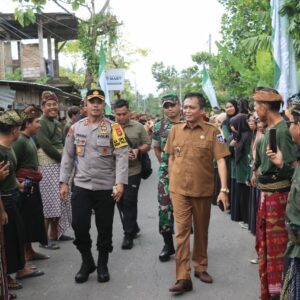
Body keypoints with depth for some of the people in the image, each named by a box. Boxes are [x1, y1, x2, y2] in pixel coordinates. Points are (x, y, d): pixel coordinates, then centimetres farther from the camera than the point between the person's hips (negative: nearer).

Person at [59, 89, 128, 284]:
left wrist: (120, 183, -18)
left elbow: (122, 156, -10)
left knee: (105, 227, 7)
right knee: (79, 225, 0)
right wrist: (64, 182, 5)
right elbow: (68, 156, 9)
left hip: (106, 187, -2)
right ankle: (87, 262, 24)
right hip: (81, 186, 2)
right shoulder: (75, 128, 6)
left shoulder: (113, 128, -4)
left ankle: (103, 264, 27)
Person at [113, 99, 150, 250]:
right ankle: (134, 227, 34)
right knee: (121, 202, 13)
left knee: (129, 202, -4)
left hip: (133, 171, -3)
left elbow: (147, 145, 5)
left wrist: (138, 151, -13)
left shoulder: (138, 127, 1)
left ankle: (129, 235, 10)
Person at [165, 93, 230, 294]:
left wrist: (224, 189, -18)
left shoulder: (212, 131, -7)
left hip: (203, 190, -1)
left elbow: (221, 160, -11)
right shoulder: (175, 130, 2)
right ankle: (183, 278, 1)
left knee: (201, 230, 14)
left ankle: (200, 267, 33)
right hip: (179, 190, 1)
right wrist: (172, 183, 10)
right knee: (182, 231, -3)